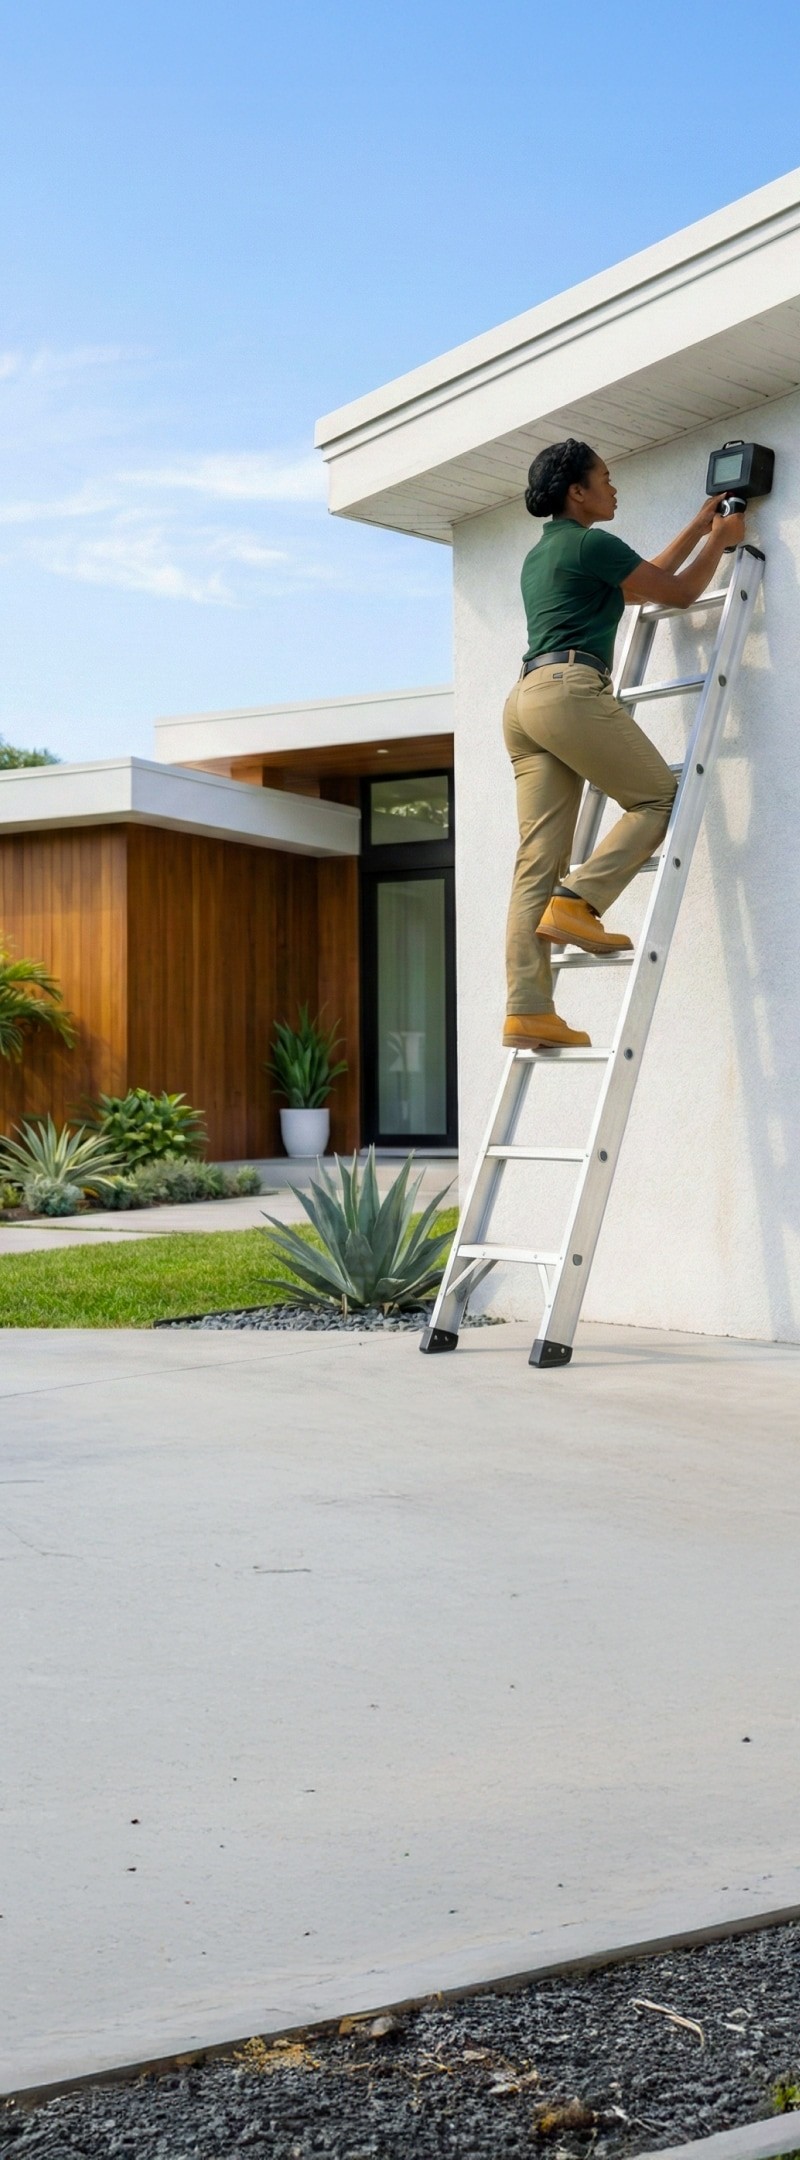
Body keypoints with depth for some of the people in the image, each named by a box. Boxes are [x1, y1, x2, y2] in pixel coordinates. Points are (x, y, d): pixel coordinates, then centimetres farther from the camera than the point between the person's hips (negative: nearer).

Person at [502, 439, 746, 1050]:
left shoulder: (541, 554, 28)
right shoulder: (590, 543, 0)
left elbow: (642, 581, 38)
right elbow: (679, 592, 6)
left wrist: (696, 530, 43)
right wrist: (719, 540, 23)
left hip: (526, 699, 9)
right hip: (571, 689, -9)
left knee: (537, 860, -1)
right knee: (658, 797, 5)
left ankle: (528, 1011, -8)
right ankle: (576, 903, -12)